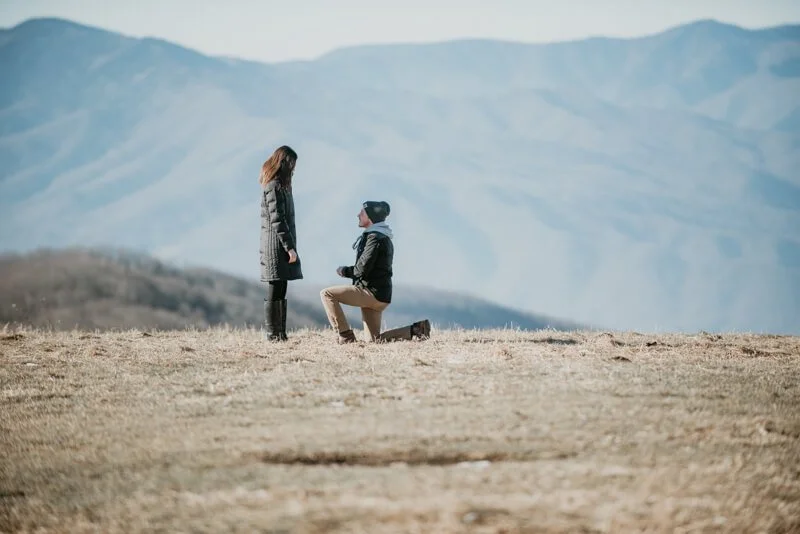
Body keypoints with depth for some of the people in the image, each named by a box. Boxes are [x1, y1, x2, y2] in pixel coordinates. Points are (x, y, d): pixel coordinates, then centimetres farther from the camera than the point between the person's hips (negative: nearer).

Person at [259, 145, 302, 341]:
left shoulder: (280, 185, 17)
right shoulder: (274, 187, -13)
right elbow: (277, 220, -18)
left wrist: (289, 246, 16)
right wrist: (289, 247, -18)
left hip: (281, 246, 10)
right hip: (276, 246, -10)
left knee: (280, 291, 9)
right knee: (275, 291, -7)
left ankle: (279, 333, 11)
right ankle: (272, 333, -6)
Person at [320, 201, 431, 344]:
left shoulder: (375, 238, -14)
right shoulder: (384, 238, 19)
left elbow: (362, 269, -20)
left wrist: (343, 271, -3)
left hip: (373, 293, -10)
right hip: (379, 297, 10)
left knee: (327, 294, -11)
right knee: (375, 339, 14)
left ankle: (346, 336, -13)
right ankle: (415, 329, 6)